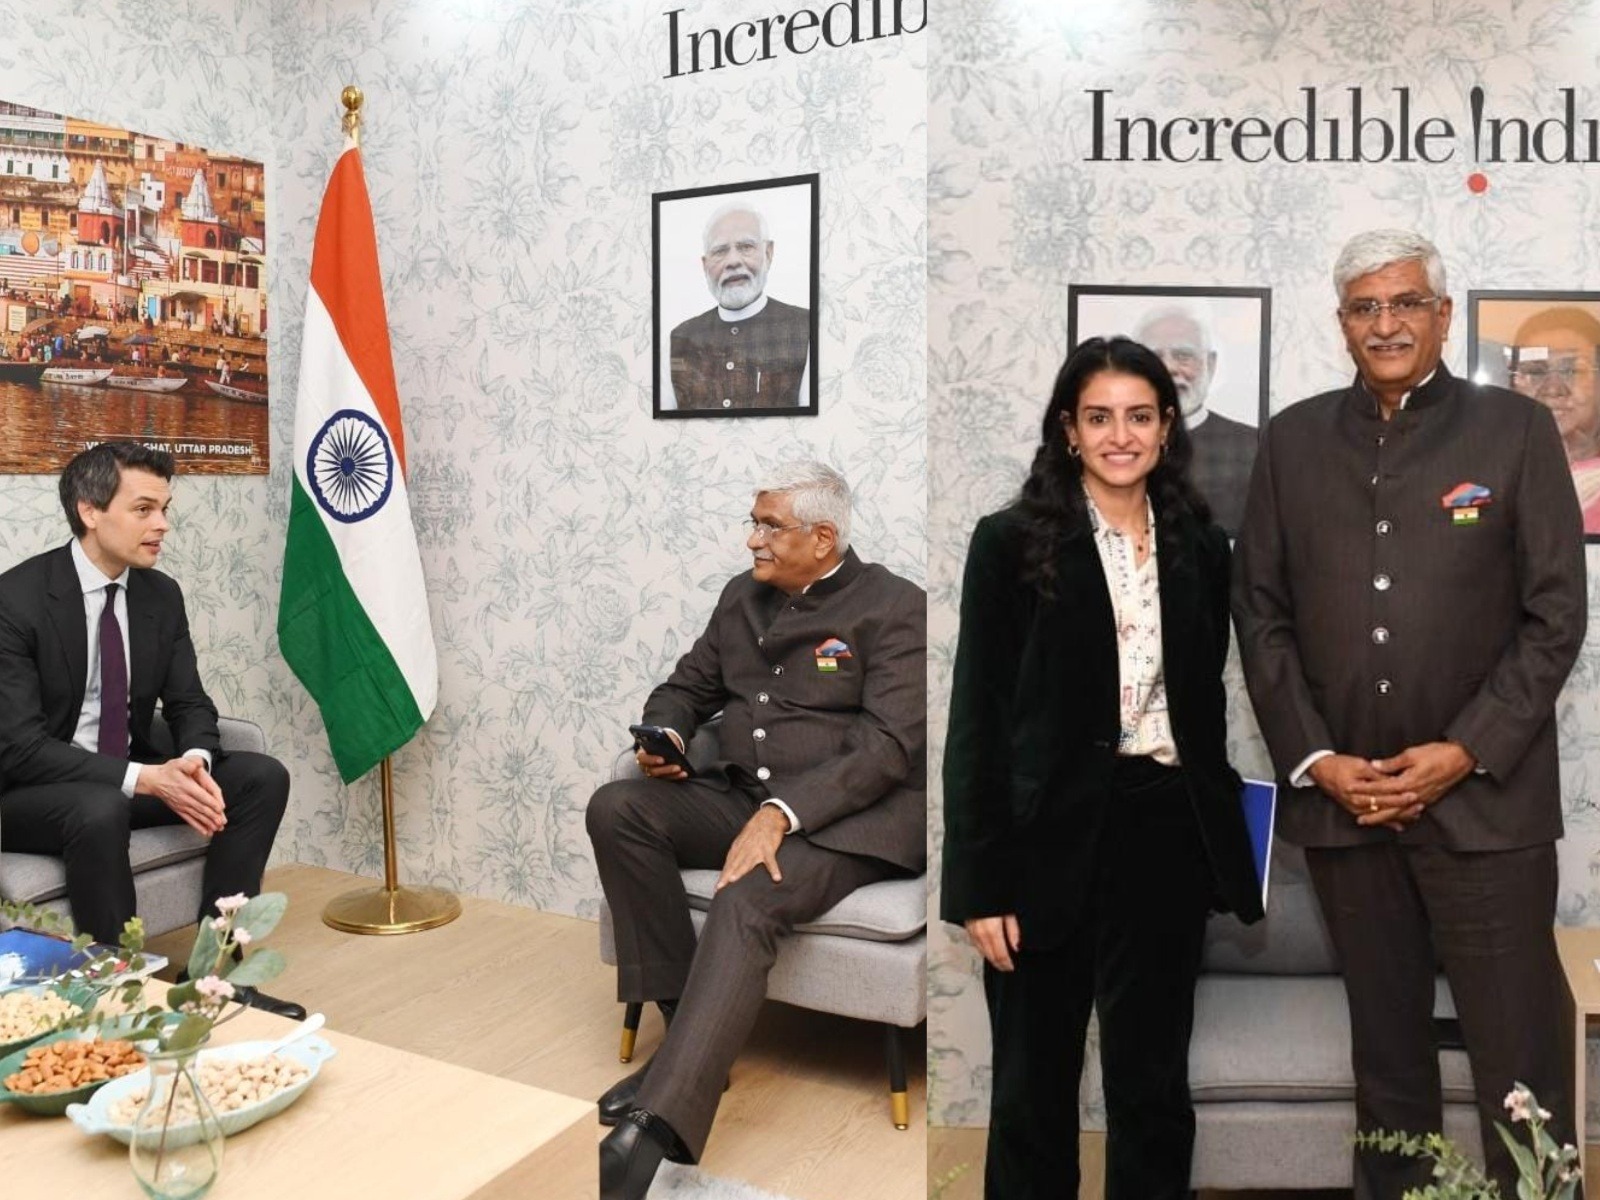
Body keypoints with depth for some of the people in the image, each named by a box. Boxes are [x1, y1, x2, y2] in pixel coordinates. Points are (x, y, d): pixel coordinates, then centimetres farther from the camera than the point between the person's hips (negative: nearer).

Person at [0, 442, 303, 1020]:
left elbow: (190, 705, 3)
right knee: (101, 810, -38)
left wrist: (194, 760, -21)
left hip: (132, 776, 6)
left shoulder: (162, 594, -1)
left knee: (262, 776, -14)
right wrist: (144, 779, -32)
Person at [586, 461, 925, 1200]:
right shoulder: (743, 596, 13)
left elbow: (887, 745, -17)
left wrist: (780, 814, -28)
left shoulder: (896, 609, -7)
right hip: (740, 794, 7)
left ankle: (651, 1133, -38)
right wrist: (666, 734, -4)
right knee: (617, 809, -18)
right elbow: (687, 686, 21)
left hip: (850, 816, -6)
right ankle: (689, 1031, -13)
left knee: (746, 901, -34)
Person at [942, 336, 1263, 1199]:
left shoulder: (1201, 546, 7)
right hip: (1050, 839, -3)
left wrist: (1219, 831, 9)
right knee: (1034, 1088, 13)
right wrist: (981, 881, -11)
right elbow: (975, 720, -8)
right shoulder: (1012, 543, -6)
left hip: (1165, 837, 3)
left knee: (1153, 1084, 15)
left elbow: (1205, 701, 14)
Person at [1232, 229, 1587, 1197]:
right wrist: (1314, 758, -3)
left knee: (1521, 1062, 3)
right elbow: (1260, 611, 6)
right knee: (1386, 1052, 15)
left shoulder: (1517, 428, 2)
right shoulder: (1295, 438, 8)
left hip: (1485, 798, -2)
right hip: (1340, 797, 2)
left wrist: (1465, 752, -10)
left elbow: (1557, 612, -1)